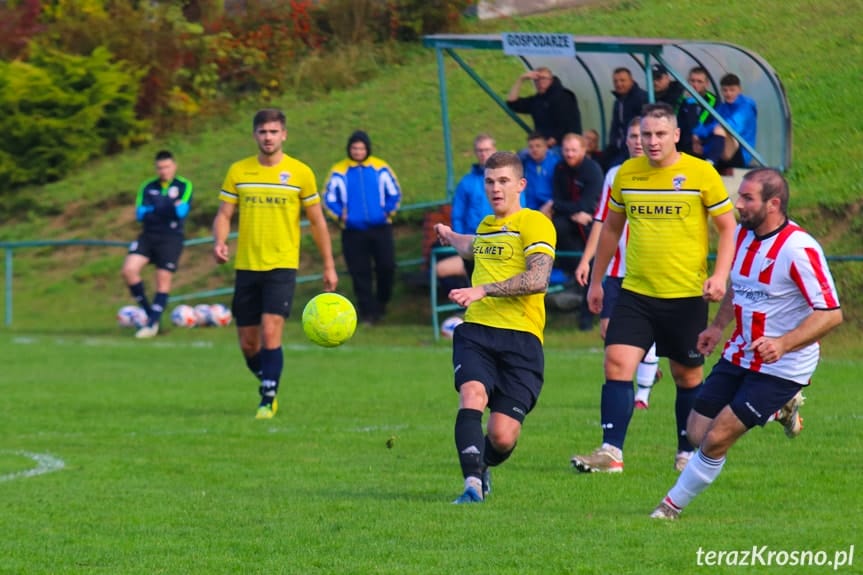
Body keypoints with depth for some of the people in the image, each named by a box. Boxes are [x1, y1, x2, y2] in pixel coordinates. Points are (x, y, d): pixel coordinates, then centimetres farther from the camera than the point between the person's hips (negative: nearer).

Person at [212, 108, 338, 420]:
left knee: (270, 333, -18)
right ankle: (269, 384, 33)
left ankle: (267, 400, -10)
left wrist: (329, 266, 7)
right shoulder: (238, 171, 5)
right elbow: (224, 214, 7)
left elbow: (317, 221, 7)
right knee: (248, 344, 7)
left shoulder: (300, 172, 0)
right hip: (246, 265, 3)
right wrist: (219, 241, -15)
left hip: (282, 265, -3)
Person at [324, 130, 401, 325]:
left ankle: (382, 302, 20)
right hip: (353, 231, -1)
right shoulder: (339, 172, 0)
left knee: (387, 267, -3)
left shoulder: (381, 169, 2)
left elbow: (394, 193, 10)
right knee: (360, 273, 0)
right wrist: (340, 215, -7)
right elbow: (329, 198, 6)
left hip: (380, 228, 1)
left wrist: (388, 211, -2)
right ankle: (368, 312, 6)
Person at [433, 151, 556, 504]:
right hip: (475, 331, 5)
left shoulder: (534, 224, -2)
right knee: (472, 393, -28)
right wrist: (453, 239, 64)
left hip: (520, 336, -5)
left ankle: (481, 467, 26)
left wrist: (483, 290, -23)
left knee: (502, 437, -9)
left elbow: (537, 279, -18)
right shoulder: (485, 226, 21)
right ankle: (473, 482, -35)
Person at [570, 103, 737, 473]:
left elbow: (728, 227, -1)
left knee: (687, 375, 8)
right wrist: (596, 280, 18)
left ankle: (688, 453, 23)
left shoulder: (701, 174, -6)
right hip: (635, 293, 3)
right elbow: (611, 228, 17)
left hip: (687, 296, -3)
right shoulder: (627, 173, 5)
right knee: (617, 363, -12)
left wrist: (719, 276, -13)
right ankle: (611, 452, -14)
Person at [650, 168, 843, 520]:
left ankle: (673, 505, 11)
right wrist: (718, 326, 13)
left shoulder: (798, 250, -24)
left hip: (781, 368, -8)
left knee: (717, 439, -12)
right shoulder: (741, 235, 1)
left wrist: (783, 344, -34)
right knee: (698, 434, 4)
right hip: (739, 356, 8)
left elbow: (831, 314, -24)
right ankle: (779, 409, 26)